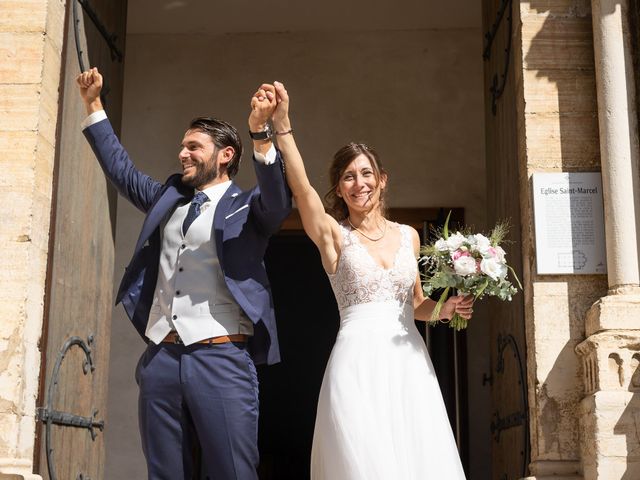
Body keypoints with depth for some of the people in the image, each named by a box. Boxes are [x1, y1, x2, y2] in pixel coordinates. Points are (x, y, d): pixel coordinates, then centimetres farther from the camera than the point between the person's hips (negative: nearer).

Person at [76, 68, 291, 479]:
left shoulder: (247, 206, 2)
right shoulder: (168, 198, 20)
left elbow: (279, 197, -18)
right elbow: (121, 169, 30)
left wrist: (261, 134, -33)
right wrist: (93, 105, 28)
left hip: (222, 359, -5)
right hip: (160, 359, 6)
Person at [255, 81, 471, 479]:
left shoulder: (408, 235, 13)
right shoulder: (333, 235, 1)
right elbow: (301, 188, -17)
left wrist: (444, 308, 3)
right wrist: (282, 125, -27)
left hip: (409, 361, 4)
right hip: (358, 363, -4)